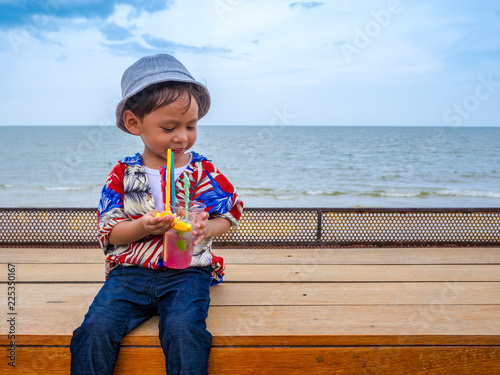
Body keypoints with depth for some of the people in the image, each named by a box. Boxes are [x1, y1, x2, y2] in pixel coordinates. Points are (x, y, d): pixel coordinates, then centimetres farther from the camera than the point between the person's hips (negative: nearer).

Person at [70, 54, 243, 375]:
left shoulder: (203, 171, 3)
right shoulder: (123, 174, 5)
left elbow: (228, 216, 7)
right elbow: (109, 232, 3)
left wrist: (205, 228, -16)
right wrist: (144, 226, -18)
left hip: (187, 272, -1)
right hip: (130, 272, 2)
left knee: (184, 331, -28)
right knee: (95, 330, -20)